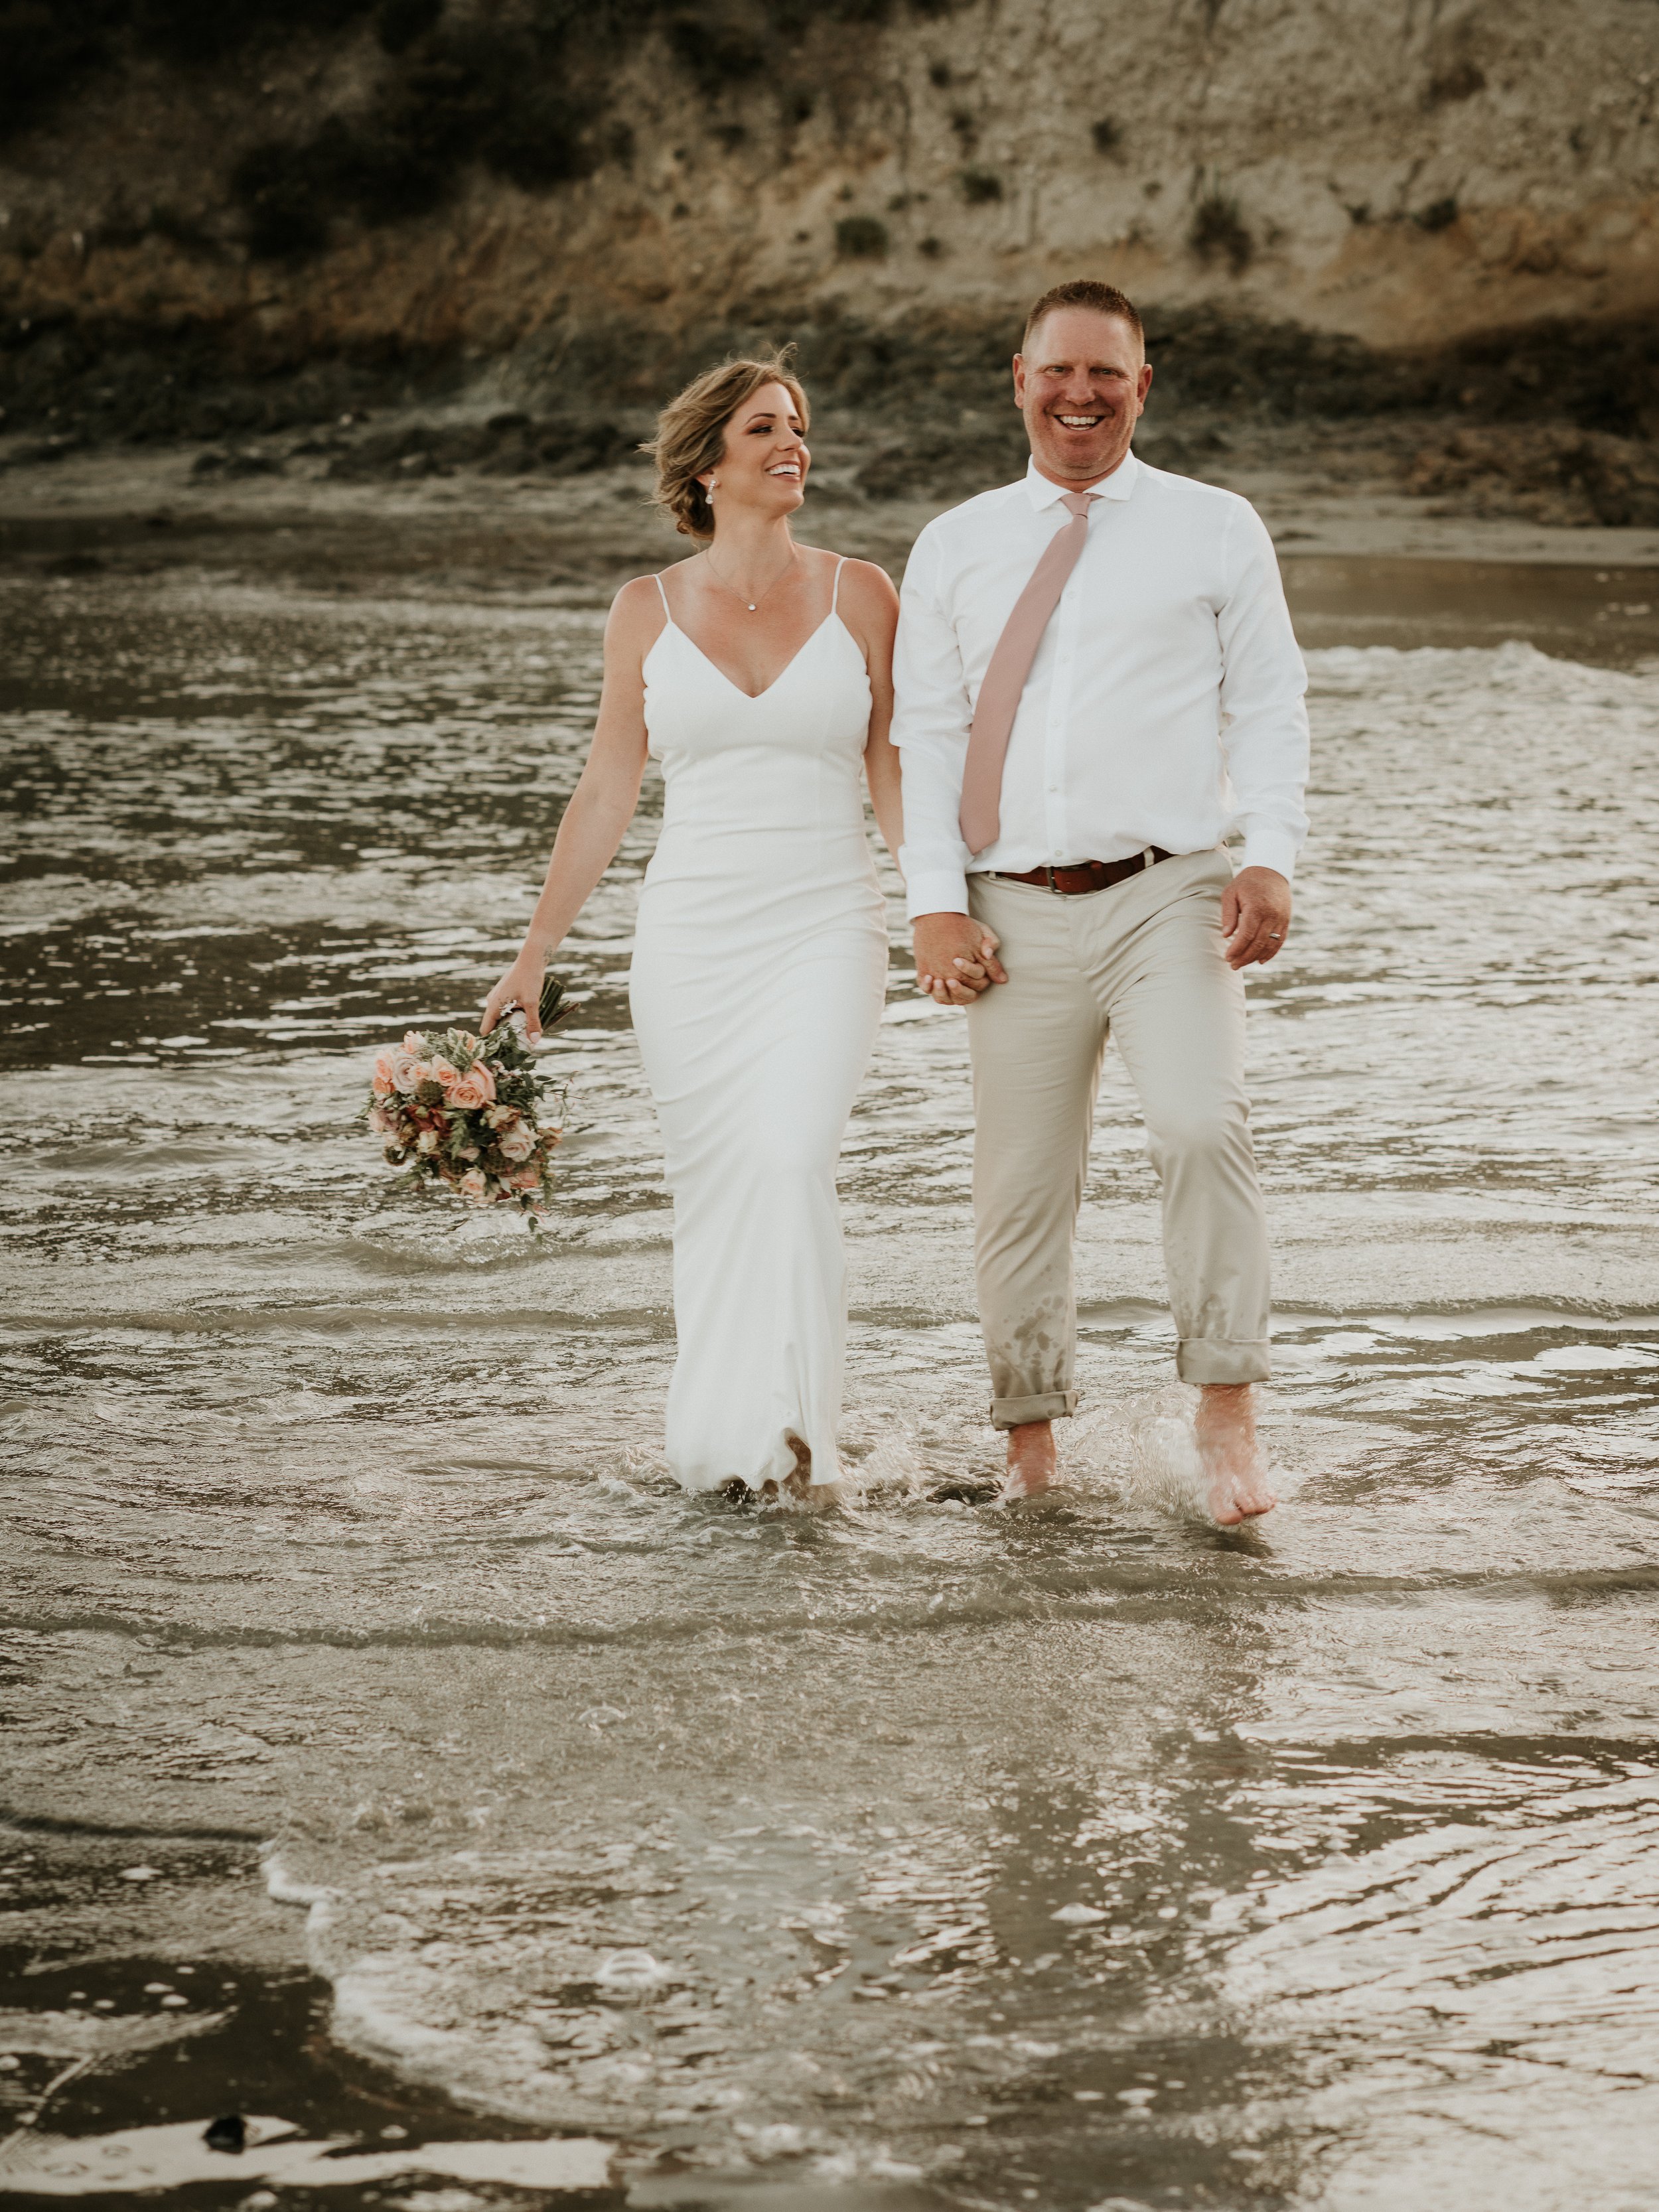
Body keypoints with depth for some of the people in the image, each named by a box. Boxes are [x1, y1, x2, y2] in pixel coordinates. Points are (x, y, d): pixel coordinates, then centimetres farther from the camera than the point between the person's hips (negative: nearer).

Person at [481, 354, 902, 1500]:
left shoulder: (859, 596, 4)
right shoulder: (648, 610, 7)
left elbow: (898, 777, 8)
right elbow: (606, 795, 11)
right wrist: (532, 961, 10)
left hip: (825, 931, -2)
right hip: (689, 937, 2)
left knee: (791, 1158, -21)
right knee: (713, 1188, 4)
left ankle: (787, 1429, -22)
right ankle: (714, 1444, 15)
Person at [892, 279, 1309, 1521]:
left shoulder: (1216, 530, 9)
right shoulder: (955, 549, 13)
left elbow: (1269, 706, 5)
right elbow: (928, 735, 10)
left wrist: (1271, 861, -9)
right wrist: (936, 905, -1)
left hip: (1169, 896, -2)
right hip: (1016, 917, 2)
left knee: (1203, 1125, -24)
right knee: (1020, 1185, 4)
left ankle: (1228, 1419, -17)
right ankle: (1031, 1448, 16)